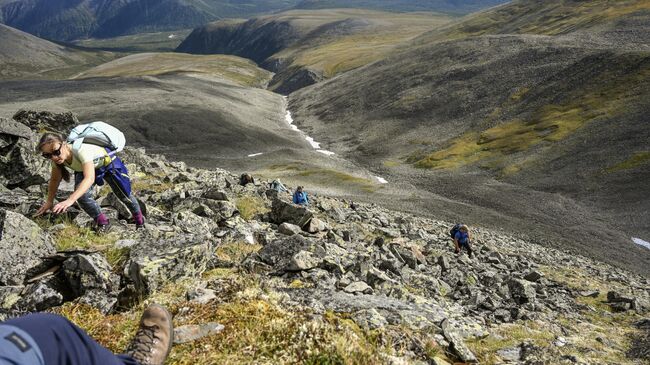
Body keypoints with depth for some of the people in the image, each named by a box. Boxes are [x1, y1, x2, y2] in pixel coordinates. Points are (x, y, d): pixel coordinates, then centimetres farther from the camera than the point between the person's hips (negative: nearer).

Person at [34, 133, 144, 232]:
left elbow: (90, 178, -55)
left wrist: (70, 200, -64)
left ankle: (139, 219, 36)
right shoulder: (57, 158, -25)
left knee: (124, 195, 7)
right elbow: (54, 180, -7)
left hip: (108, 163, -4)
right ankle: (102, 222, 2)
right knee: (81, 195, -22)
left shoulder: (81, 151, -44)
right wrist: (49, 202, -10)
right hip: (85, 167, 4)